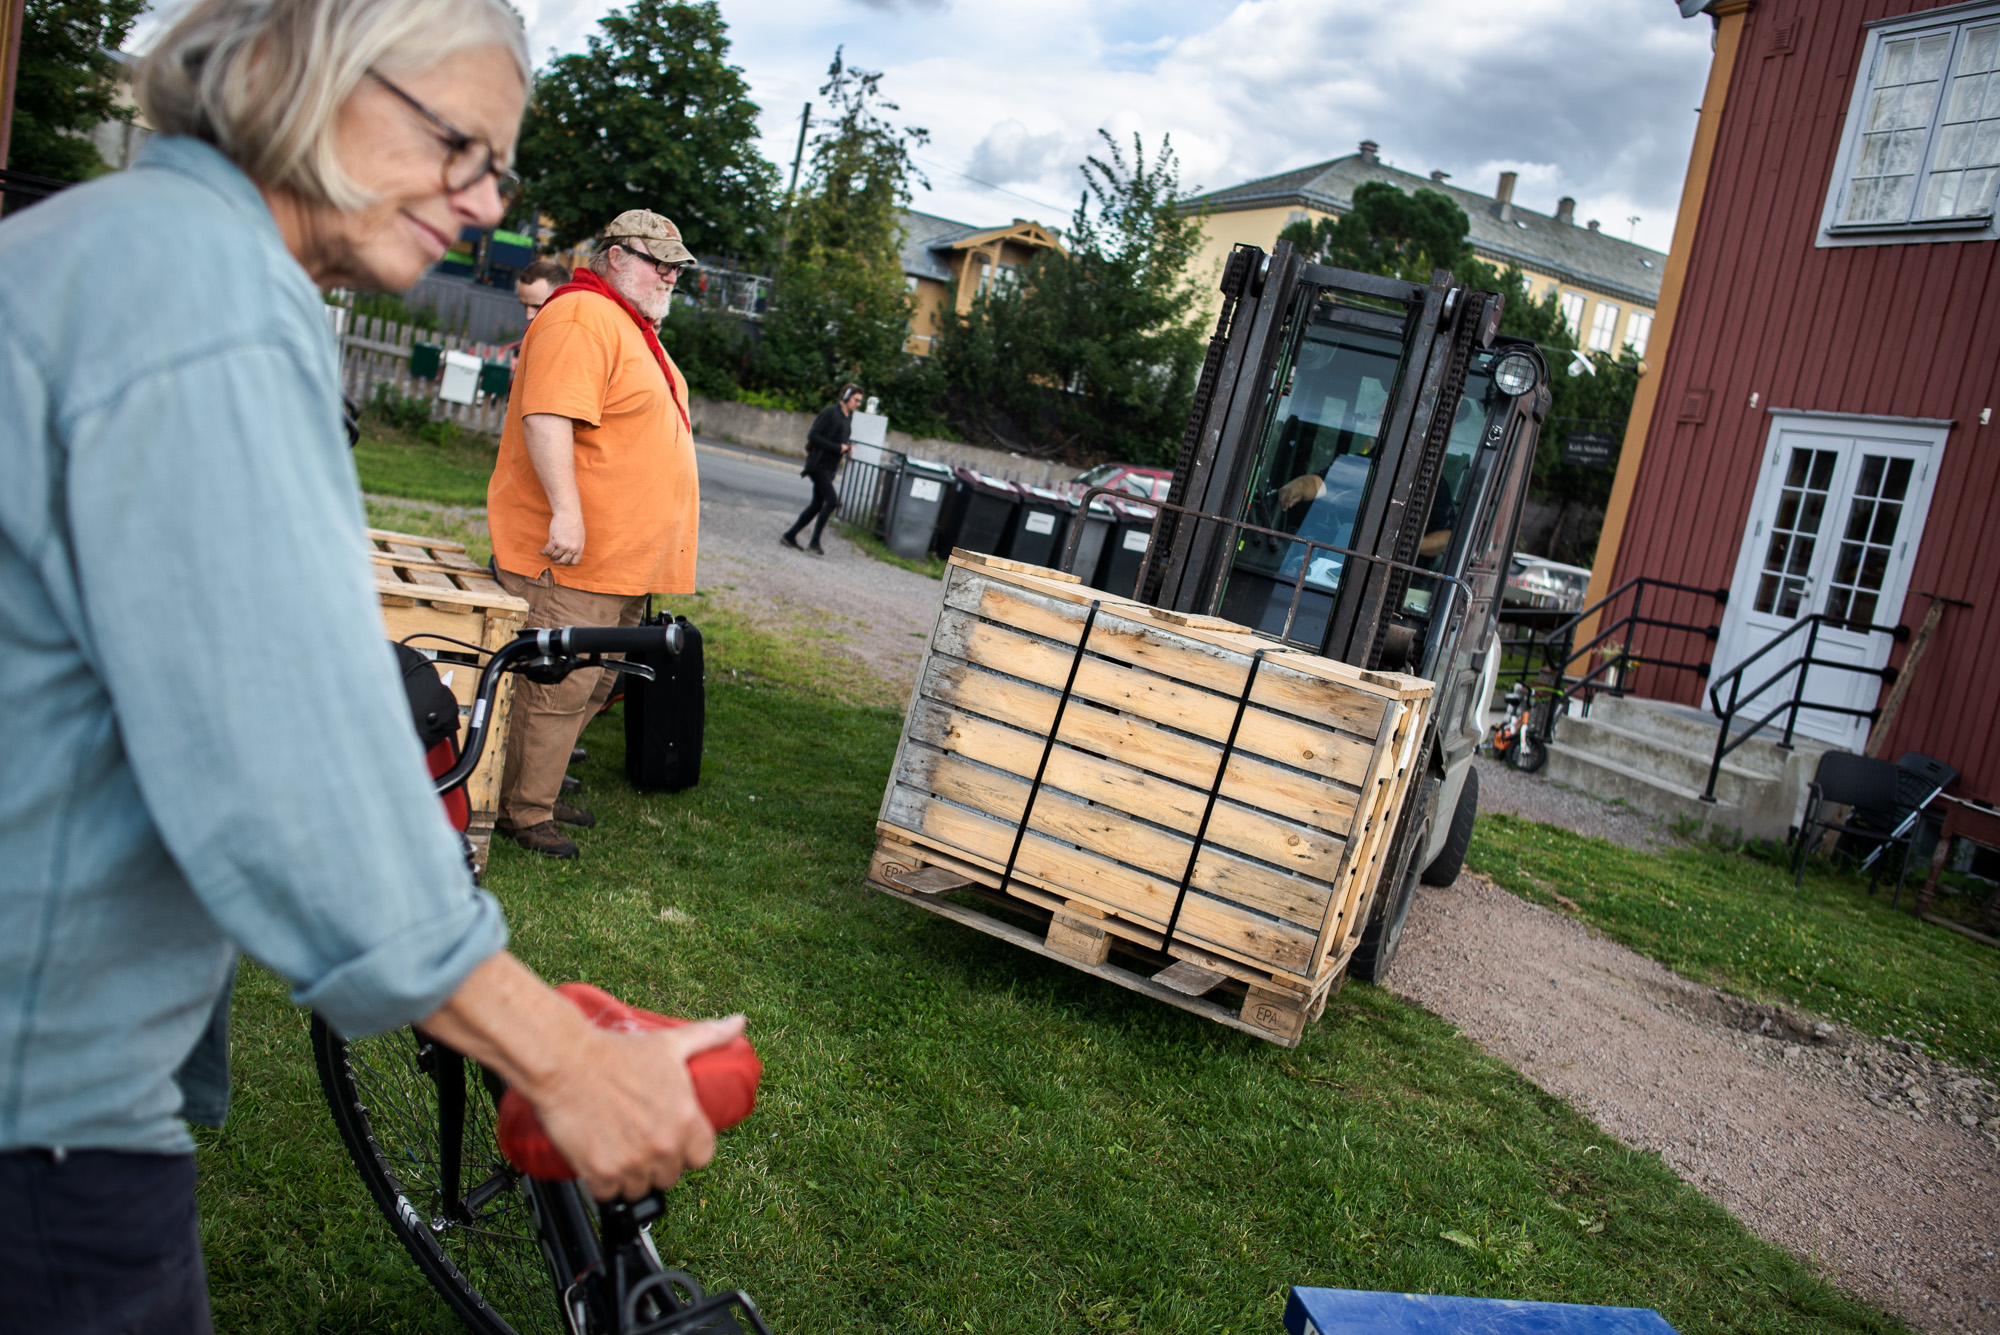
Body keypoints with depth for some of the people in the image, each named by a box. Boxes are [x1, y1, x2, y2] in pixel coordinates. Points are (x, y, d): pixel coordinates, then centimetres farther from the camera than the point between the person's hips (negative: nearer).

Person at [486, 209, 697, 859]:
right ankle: (522, 814, 7)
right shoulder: (582, 318, -13)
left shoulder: (635, 329, 22)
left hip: (625, 560, 11)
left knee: (588, 689, 16)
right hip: (573, 560, -10)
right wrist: (567, 512, -31)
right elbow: (547, 418, -25)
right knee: (557, 690, -5)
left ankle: (540, 795, 28)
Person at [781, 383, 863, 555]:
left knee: (817, 505, 8)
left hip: (830, 467, 9)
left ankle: (789, 535, 17)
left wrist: (848, 445, 5)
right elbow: (813, 436, -17)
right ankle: (815, 542, -11)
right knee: (832, 501, -17)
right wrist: (837, 448, -18)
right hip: (819, 463, -9)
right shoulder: (830, 412, -12)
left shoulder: (848, 417, 15)